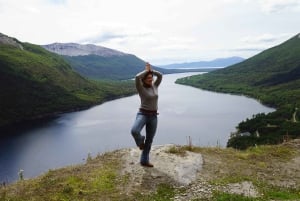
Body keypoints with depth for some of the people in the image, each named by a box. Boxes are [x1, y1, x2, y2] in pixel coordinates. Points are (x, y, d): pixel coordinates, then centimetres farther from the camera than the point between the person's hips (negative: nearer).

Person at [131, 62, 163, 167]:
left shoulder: (154, 86, 10)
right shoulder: (141, 88, -7)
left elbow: (160, 75, 12)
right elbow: (137, 77, -24)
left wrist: (151, 70, 6)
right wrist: (146, 70, -8)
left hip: (153, 116, 5)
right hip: (143, 114, -5)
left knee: (149, 140, 10)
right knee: (134, 131, -33)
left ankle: (144, 161, 26)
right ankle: (140, 141, 4)